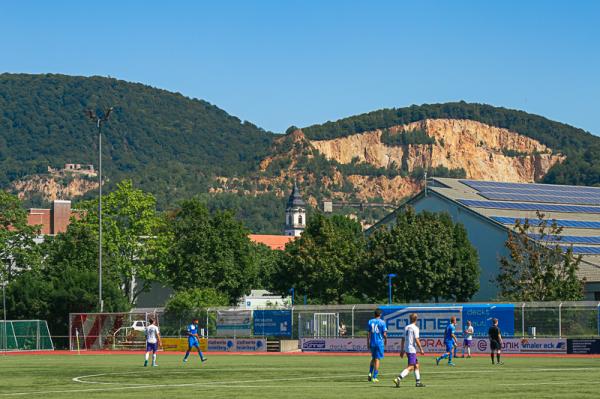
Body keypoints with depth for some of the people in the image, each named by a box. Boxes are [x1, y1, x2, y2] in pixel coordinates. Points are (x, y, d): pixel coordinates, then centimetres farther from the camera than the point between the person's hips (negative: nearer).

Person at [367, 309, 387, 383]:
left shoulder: (370, 321, 3)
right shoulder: (382, 322, -7)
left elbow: (368, 333, 3)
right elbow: (384, 334, -9)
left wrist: (368, 343, 10)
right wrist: (386, 340, 10)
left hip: (372, 343, 3)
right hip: (379, 343, -3)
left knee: (373, 358, 20)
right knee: (377, 359, 0)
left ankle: (370, 373, 5)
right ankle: (374, 377, -2)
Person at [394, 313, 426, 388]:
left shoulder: (406, 327, 11)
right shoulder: (415, 328, -12)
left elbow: (403, 339, 14)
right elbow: (416, 340, -17)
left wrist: (402, 350, 19)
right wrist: (421, 349, -9)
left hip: (406, 349, 9)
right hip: (412, 350, -9)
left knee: (416, 365, 17)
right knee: (410, 367, -10)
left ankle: (418, 382, 18)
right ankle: (398, 379, -23)